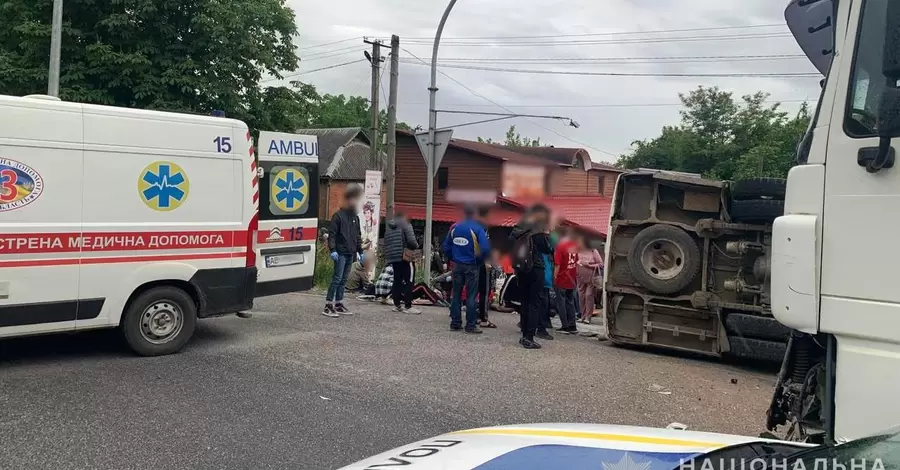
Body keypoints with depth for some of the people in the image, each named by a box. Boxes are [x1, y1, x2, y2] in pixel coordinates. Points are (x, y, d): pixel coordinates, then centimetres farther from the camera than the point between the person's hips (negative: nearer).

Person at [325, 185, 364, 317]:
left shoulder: (355, 217, 16)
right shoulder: (338, 215, -6)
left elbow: (358, 236, 22)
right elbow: (331, 234, -11)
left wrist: (360, 251, 18)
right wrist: (332, 250, -20)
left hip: (350, 253, 7)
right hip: (341, 253, -7)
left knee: (344, 280, 10)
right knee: (337, 278, -10)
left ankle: (339, 305, 15)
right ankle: (328, 306, -7)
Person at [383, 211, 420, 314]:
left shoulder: (388, 228, 18)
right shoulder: (405, 225, -2)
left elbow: (384, 244, 15)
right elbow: (411, 240, -13)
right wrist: (416, 247, 4)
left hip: (392, 258, 7)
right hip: (404, 256, -7)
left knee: (397, 280, 12)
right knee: (408, 280, -5)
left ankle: (397, 304, 13)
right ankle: (408, 306, -9)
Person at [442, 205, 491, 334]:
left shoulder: (455, 227, 1)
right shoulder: (477, 228, -12)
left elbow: (445, 246, 3)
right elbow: (485, 248, -18)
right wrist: (479, 259, -2)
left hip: (457, 265, 4)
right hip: (471, 266, -4)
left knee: (456, 294, 10)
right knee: (471, 296, 1)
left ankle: (455, 323, 15)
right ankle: (471, 325, 3)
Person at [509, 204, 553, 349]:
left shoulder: (518, 227, 9)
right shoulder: (538, 229, -10)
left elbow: (511, 244, 11)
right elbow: (547, 249, -6)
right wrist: (547, 233, 3)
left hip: (520, 268, 7)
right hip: (535, 268, -6)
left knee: (525, 301, 14)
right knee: (536, 302, -3)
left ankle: (525, 335, 17)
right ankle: (529, 338, -9)